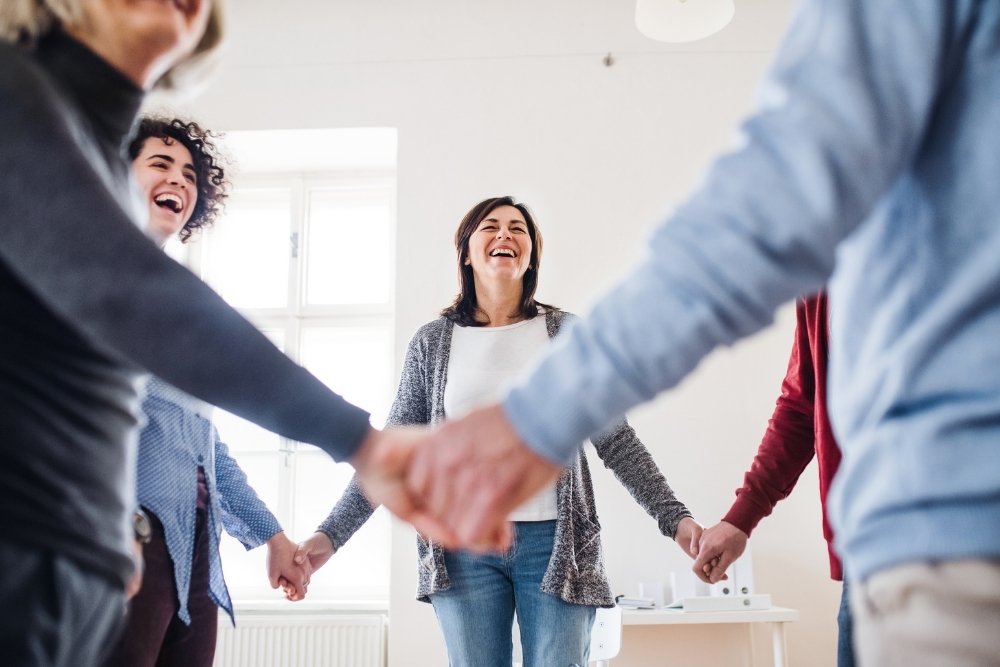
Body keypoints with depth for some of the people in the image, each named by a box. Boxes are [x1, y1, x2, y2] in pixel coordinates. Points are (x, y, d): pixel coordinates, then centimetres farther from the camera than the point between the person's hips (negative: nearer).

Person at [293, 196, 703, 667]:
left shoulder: (567, 333, 4)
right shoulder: (433, 342, 6)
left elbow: (616, 440, 4)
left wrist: (674, 517, -6)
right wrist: (332, 534, 1)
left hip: (556, 543, 0)